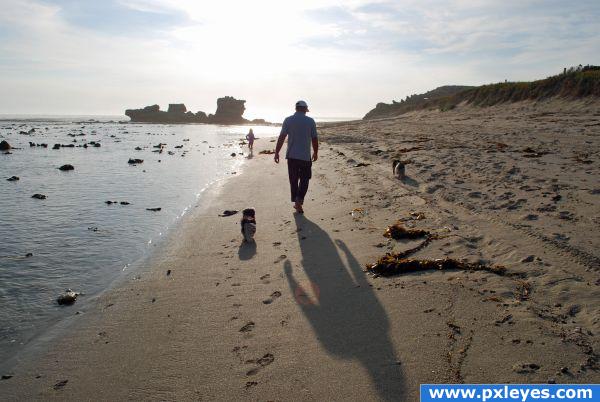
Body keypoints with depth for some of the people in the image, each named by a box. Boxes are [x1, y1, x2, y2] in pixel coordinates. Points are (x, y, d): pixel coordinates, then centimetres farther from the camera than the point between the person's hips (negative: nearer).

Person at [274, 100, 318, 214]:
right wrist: (315, 152, 13)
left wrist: (277, 152, 0)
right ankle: (299, 200, -7)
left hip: (291, 155, 1)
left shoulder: (288, 120, 0)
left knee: (293, 180, 12)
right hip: (305, 156, -1)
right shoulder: (310, 121, -2)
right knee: (304, 179, 10)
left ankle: (296, 203, 18)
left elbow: (281, 137, -5)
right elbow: (314, 139, 0)